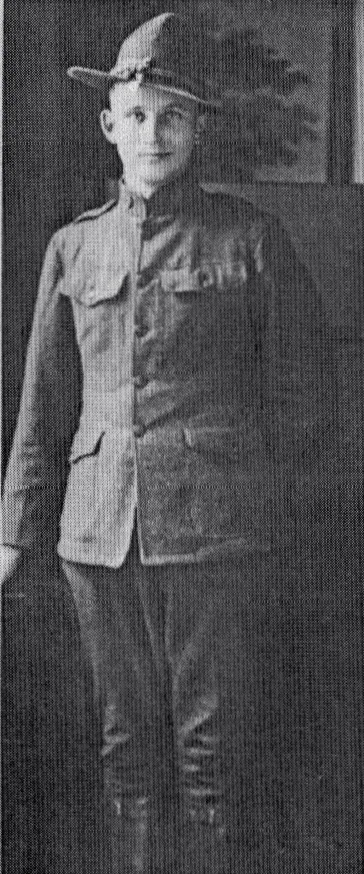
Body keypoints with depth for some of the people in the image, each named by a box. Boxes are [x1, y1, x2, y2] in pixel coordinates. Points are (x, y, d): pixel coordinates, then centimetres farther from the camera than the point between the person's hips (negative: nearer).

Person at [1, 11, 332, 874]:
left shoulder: (251, 238, 2)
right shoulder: (74, 248, 11)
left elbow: (300, 391, 4)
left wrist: (284, 529, 2)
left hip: (209, 528, -3)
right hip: (98, 533, 3)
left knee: (207, 746, 4)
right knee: (126, 746, 11)